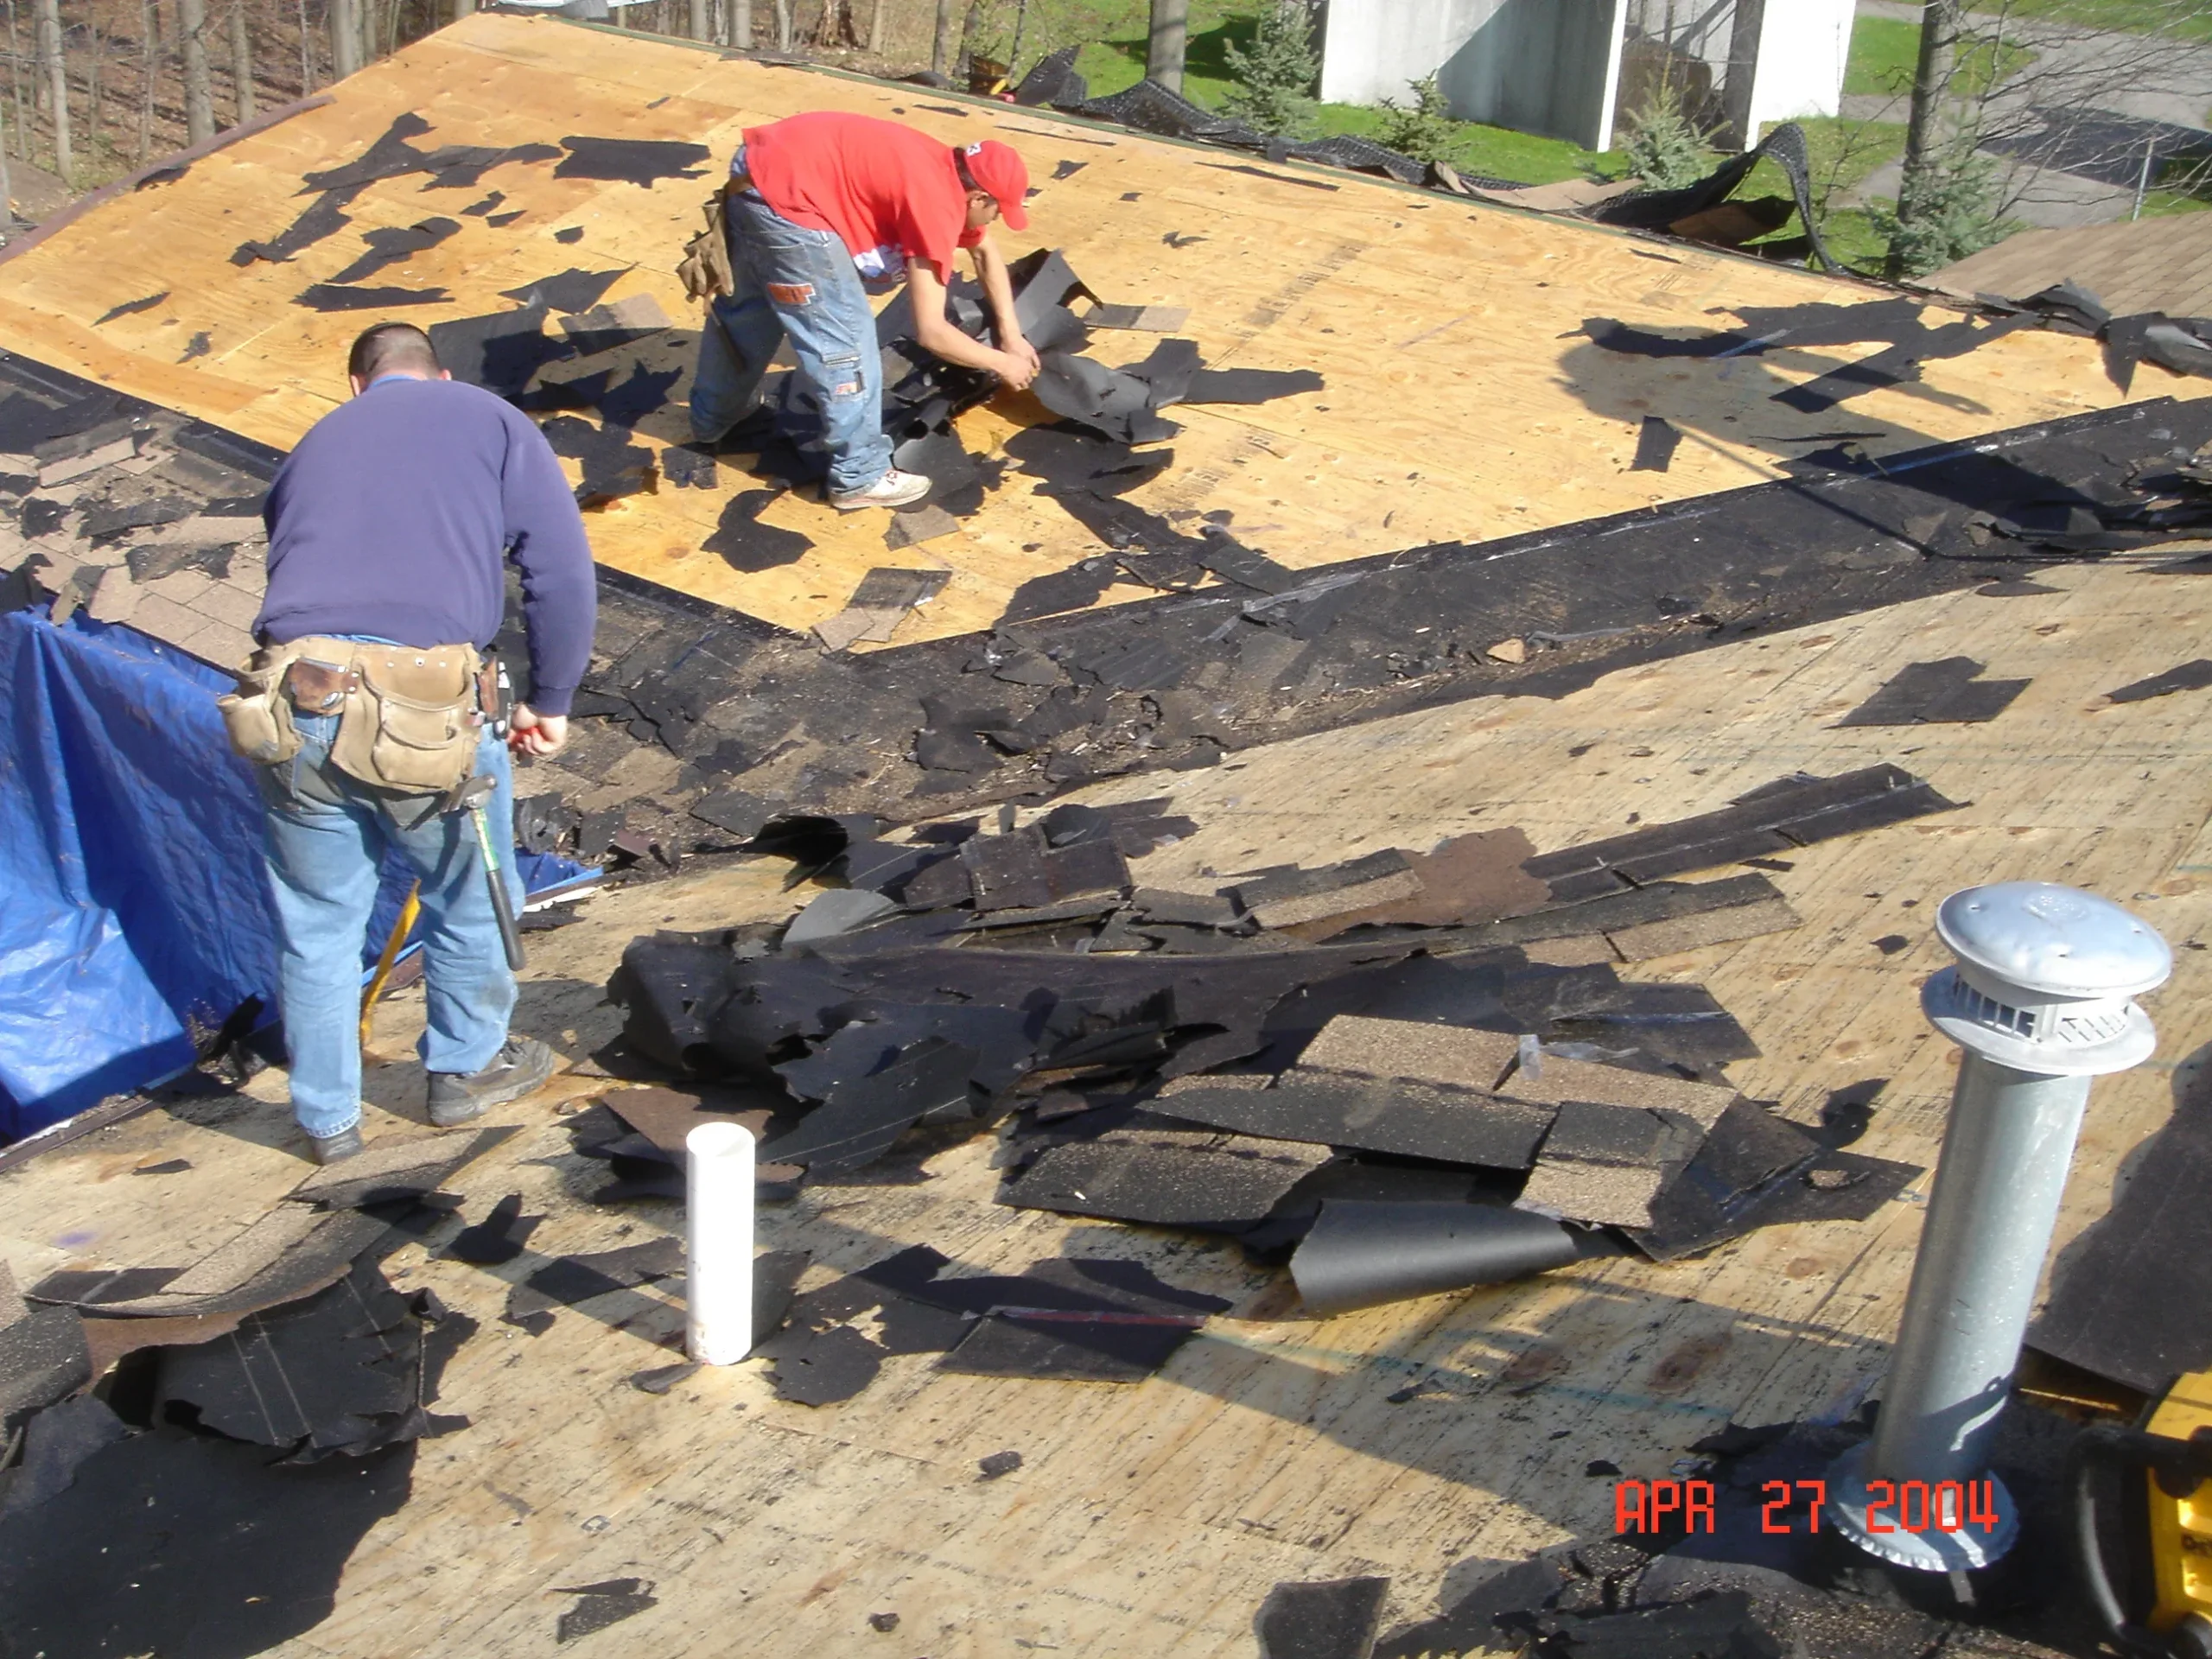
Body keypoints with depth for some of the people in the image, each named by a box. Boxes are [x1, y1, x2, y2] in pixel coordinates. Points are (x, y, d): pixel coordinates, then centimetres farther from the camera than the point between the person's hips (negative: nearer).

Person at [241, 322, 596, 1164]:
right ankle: (467, 1069, 38)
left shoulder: (315, 444, 25)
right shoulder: (487, 419, 14)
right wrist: (549, 701, 12)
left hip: (291, 705, 4)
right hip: (423, 702, -3)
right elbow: (562, 570, 3)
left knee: (317, 920, 18)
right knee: (468, 894, 21)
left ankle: (327, 1117, 32)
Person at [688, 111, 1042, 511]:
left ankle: (713, 416, 51)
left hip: (759, 168, 10)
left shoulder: (952, 173, 12)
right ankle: (859, 477, 10)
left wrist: (1012, 336, 25)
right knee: (844, 336, -1)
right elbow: (929, 332, -15)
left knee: (746, 305, 30)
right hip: (784, 195, -10)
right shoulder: (937, 200, -14)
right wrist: (1002, 362, 0)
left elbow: (985, 251, 32)